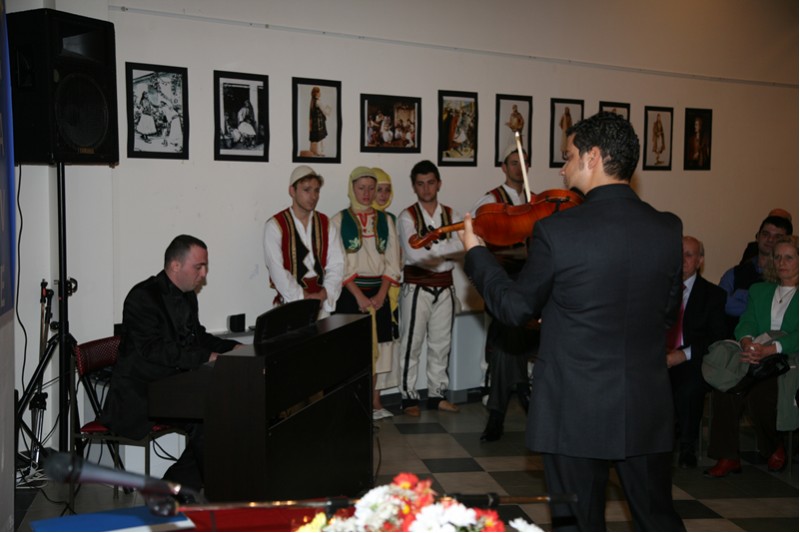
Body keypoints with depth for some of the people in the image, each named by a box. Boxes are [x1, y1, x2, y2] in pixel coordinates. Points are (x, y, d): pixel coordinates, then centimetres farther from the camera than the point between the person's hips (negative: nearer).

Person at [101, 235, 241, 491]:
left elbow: (197, 337, 22)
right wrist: (205, 357, -28)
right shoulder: (143, 297, -15)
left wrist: (232, 348, 5)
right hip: (138, 394, -8)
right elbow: (153, 349, -25)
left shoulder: (188, 296, 11)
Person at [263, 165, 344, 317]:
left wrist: (323, 295, -12)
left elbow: (336, 264, 3)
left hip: (321, 303, 3)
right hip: (290, 302, -3)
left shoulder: (326, 224, 9)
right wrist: (302, 297, -16)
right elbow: (277, 269, -11)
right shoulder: (275, 225, -3)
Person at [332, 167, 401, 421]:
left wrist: (381, 294, -6)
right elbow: (339, 263, -7)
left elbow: (392, 261, 5)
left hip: (378, 292, 3)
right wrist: (359, 295, -13)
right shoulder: (339, 220, -1)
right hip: (350, 291, -3)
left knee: (374, 346, 7)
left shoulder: (385, 220, 9)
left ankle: (373, 402, 16)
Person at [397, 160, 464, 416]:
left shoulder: (451, 215, 7)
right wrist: (446, 247, -18)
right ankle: (409, 397, 11)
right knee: (412, 345, 1)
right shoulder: (407, 217, -4)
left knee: (441, 345, 11)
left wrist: (430, 252, -20)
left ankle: (437, 394, 23)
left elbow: (462, 244, -10)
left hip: (444, 288, 4)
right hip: (417, 288, -4)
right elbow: (414, 254, -18)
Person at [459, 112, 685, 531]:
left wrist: (475, 254, 11)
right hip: (648, 412, 4)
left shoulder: (556, 231, -16)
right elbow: (668, 312, 9)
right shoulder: (668, 229, -3)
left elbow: (517, 310, -3)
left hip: (575, 415, -3)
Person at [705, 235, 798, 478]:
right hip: (756, 359, 4)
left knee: (759, 392, -33)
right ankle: (727, 457, -25)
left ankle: (775, 447, -2)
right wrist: (747, 342, -14)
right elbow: (746, 323, 10)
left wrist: (769, 349, -25)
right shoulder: (759, 290, 24)